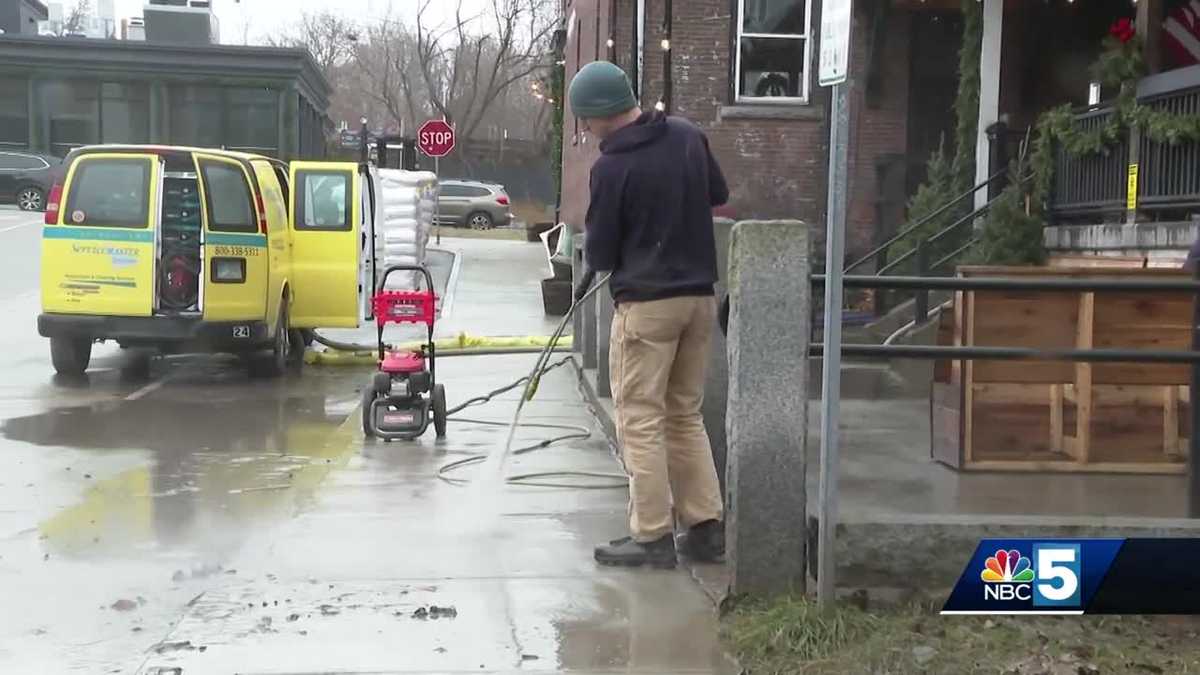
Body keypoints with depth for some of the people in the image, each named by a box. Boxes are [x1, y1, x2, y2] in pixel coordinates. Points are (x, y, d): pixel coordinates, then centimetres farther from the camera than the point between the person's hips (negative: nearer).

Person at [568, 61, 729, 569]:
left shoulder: (611, 167, -15)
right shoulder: (689, 136, 5)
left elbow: (599, 253, -6)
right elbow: (719, 199, 18)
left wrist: (590, 274, 15)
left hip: (646, 302, -7)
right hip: (699, 296, 7)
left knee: (640, 419, 2)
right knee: (686, 415, 15)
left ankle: (651, 536, 4)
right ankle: (705, 527, 16)